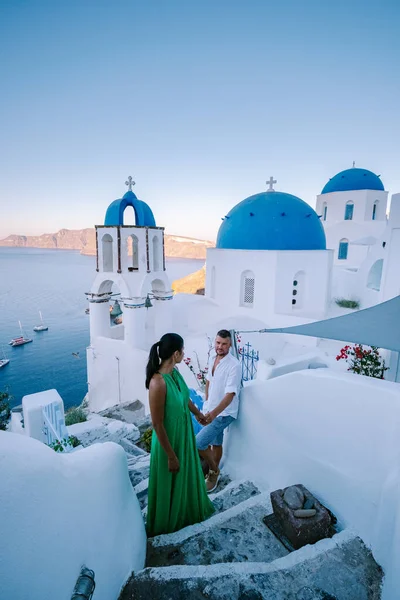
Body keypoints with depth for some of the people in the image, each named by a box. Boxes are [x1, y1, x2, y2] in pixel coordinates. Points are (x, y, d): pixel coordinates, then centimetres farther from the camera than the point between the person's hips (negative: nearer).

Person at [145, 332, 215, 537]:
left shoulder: (175, 372, -8)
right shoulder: (158, 383, -35)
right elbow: (157, 424, -27)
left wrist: (198, 413, 27)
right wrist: (171, 455, -18)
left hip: (184, 434, 8)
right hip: (168, 439, -8)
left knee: (187, 475, 30)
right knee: (169, 484, 19)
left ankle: (189, 510, 58)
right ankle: (165, 522, 49)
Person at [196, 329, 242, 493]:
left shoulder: (234, 365, -23)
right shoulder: (212, 359, -1)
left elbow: (230, 394, -28)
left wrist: (214, 413, -38)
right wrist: (206, 401, 16)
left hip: (224, 413, -6)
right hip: (210, 410, 6)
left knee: (198, 443, -10)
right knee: (215, 442, 21)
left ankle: (214, 471, 16)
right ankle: (213, 472, 43)